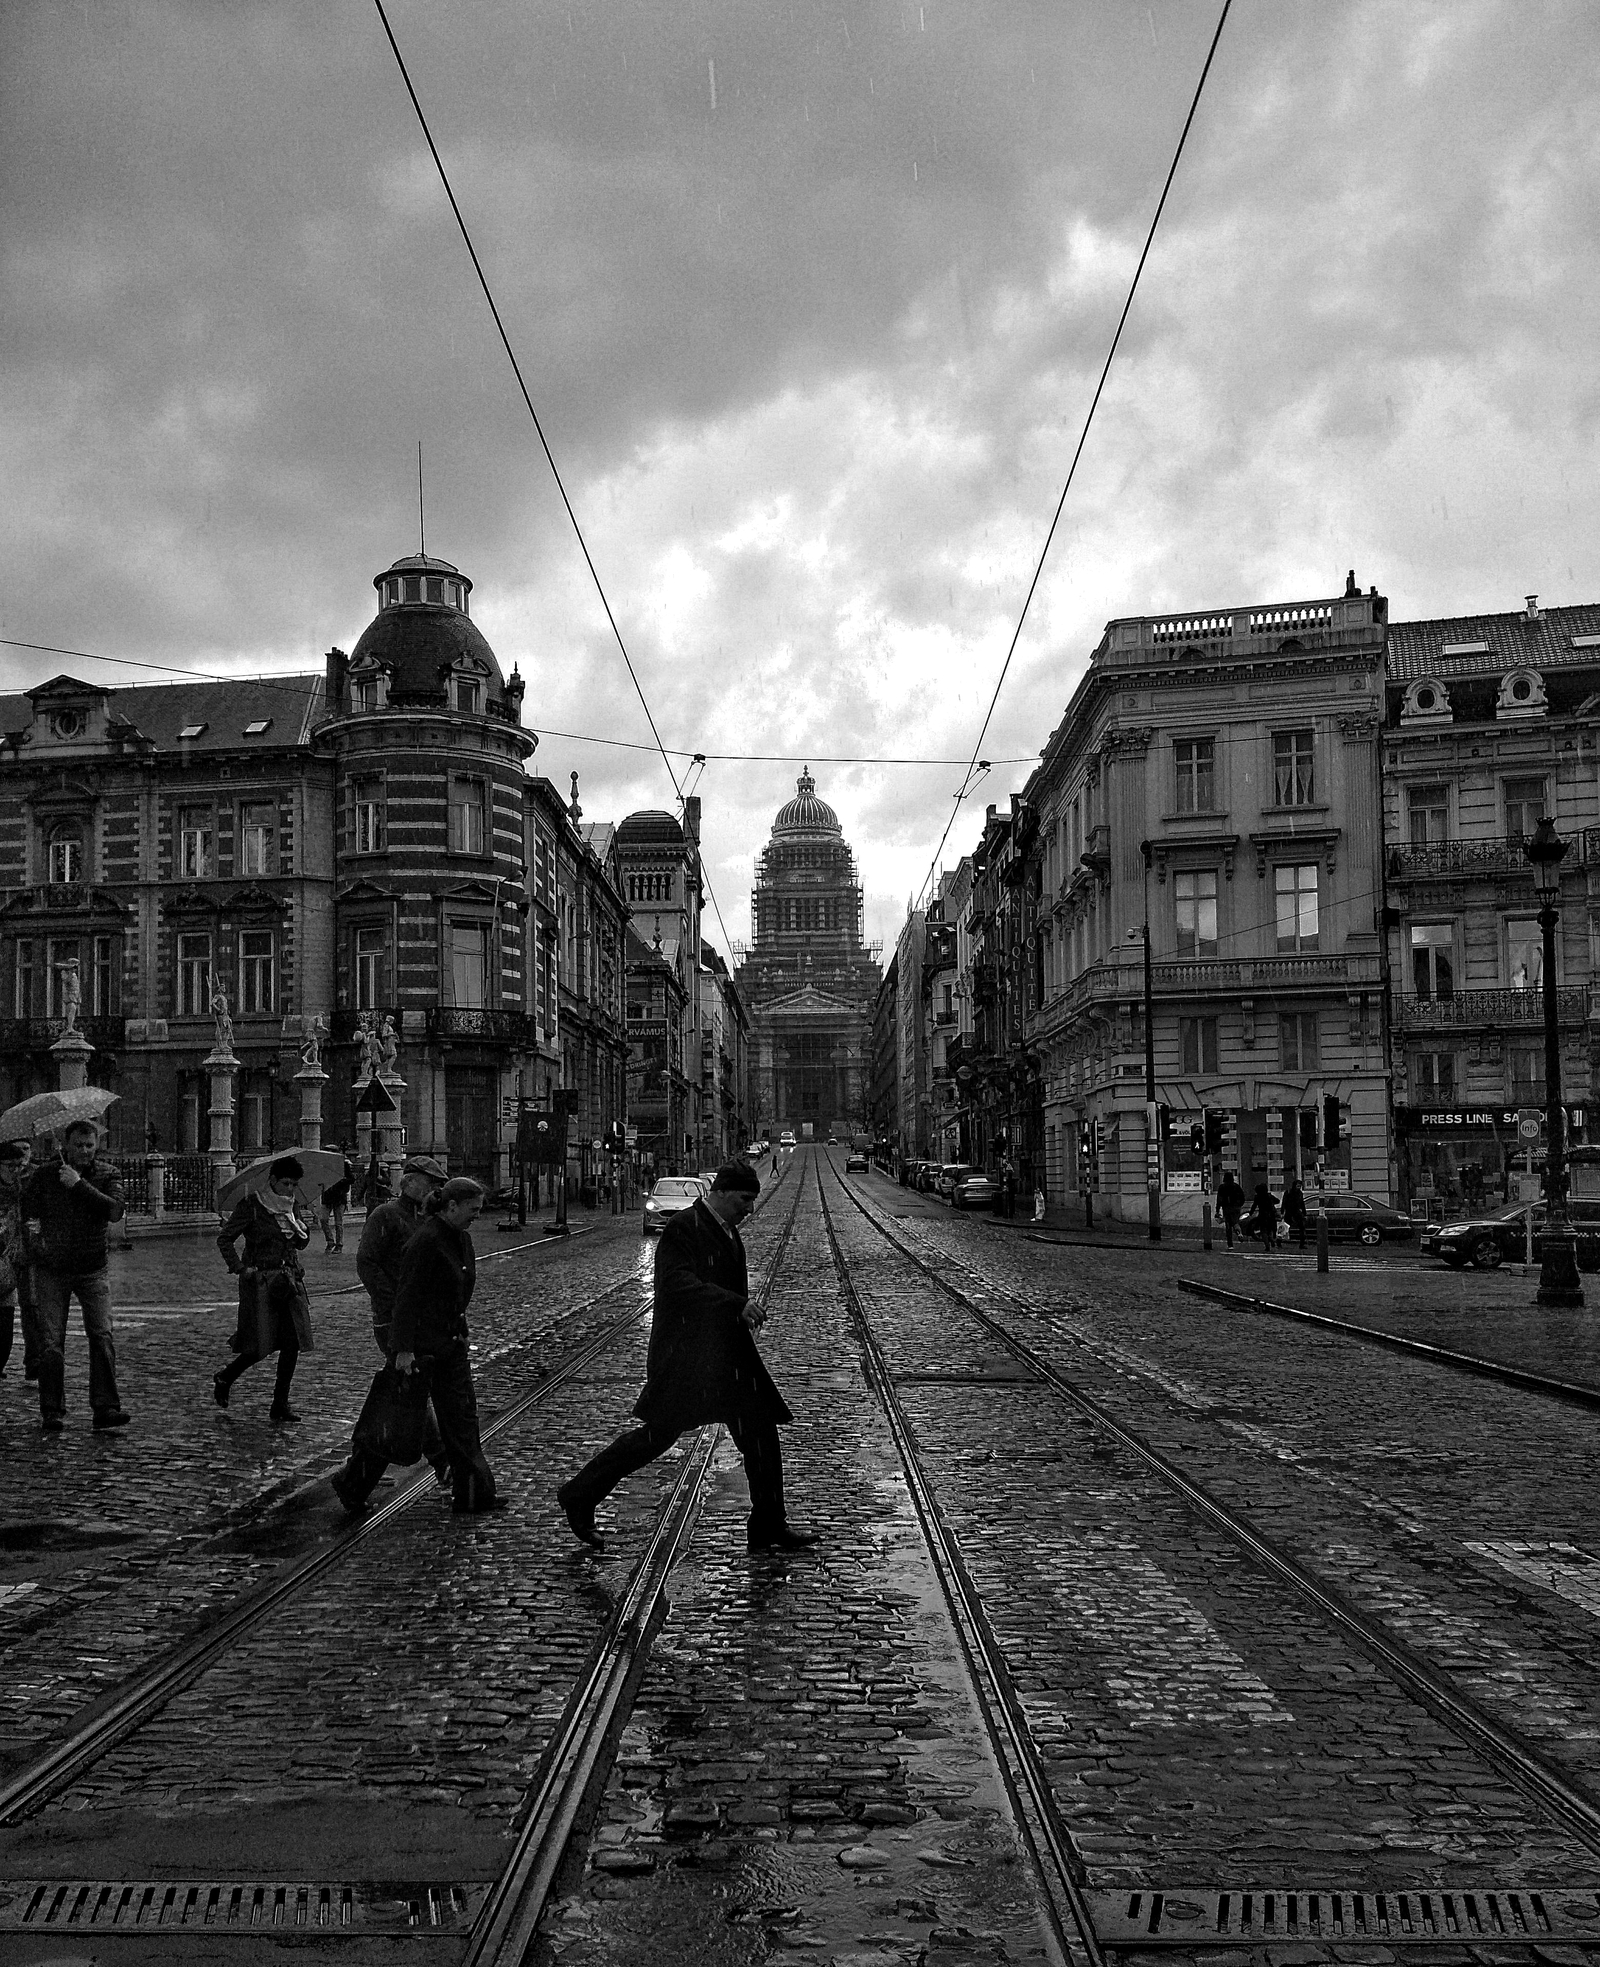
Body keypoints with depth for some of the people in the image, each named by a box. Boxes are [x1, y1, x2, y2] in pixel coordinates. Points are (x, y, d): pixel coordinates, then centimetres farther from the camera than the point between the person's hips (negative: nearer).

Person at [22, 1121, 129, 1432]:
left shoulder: (107, 1173, 1)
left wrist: (79, 1185, -20)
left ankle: (105, 1407, -6)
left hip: (92, 1269, 0)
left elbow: (116, 1211, -15)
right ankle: (51, 1413, 6)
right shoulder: (44, 1174, 1)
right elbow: (25, 1211, -1)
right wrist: (33, 1234, -19)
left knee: (102, 1336, -9)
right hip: (51, 1270, 0)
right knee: (51, 1342, -3)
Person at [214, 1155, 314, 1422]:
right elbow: (225, 1239, -4)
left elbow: (301, 1243, 18)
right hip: (260, 1280, -6)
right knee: (262, 1345, -4)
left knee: (293, 1342, -1)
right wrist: (239, 1268, -12)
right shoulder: (252, 1205, -7)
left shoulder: (291, 1206, 10)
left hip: (290, 1280, 6)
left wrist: (302, 1232, -3)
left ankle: (280, 1405, 7)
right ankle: (224, 1378, 25)